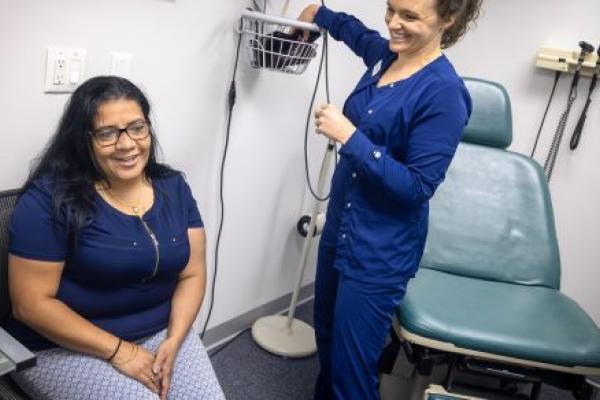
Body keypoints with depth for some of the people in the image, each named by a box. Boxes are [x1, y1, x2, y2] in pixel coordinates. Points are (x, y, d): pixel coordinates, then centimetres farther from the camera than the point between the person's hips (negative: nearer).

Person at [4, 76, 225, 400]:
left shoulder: (173, 187, 1)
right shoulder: (49, 198, -14)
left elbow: (192, 274, 2)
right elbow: (32, 304, -14)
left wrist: (173, 342, -13)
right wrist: (118, 351, -17)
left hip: (162, 332, 4)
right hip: (64, 347, -4)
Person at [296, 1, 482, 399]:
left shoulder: (444, 92, -20)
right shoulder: (385, 55, 3)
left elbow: (417, 187, -24)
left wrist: (350, 137, -26)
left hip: (380, 251, -8)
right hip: (340, 228, 8)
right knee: (327, 338, 24)